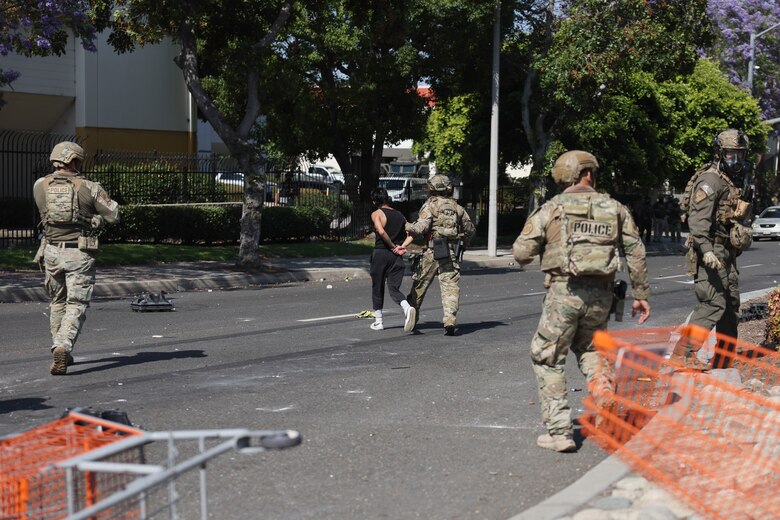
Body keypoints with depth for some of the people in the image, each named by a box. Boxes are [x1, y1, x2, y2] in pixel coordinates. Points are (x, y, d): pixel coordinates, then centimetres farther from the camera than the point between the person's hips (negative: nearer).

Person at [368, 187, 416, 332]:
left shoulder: (377, 214, -3)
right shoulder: (400, 215, 15)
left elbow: (381, 231, -20)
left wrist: (393, 246, -9)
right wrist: (402, 246, -1)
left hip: (381, 253, -4)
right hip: (397, 256, 4)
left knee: (377, 288, 11)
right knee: (394, 288, 4)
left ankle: (378, 321, 17)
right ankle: (408, 308, -25)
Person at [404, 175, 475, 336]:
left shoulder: (430, 205, -2)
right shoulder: (456, 207, 12)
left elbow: (422, 227, -15)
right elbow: (470, 229, 19)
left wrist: (407, 226, 2)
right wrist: (464, 243, 36)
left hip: (431, 251, -2)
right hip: (451, 253, 2)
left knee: (419, 285, 13)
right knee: (450, 287, -2)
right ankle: (450, 321, -18)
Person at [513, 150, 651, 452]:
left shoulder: (553, 207, 0)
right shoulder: (615, 208, 9)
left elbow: (521, 251, -4)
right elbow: (636, 252, 9)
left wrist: (529, 257, 20)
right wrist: (641, 294, 16)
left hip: (564, 292, -4)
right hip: (601, 295, 4)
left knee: (547, 359, 8)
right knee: (588, 348, 27)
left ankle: (559, 431, 3)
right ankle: (606, 396, 2)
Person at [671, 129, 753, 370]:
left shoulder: (730, 183, 20)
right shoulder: (710, 180, -12)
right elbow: (698, 218, -23)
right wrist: (706, 249, -33)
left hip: (726, 255, 10)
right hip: (711, 254, -10)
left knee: (731, 307, 13)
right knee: (713, 303, -17)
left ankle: (722, 363, 21)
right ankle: (683, 355, -16)